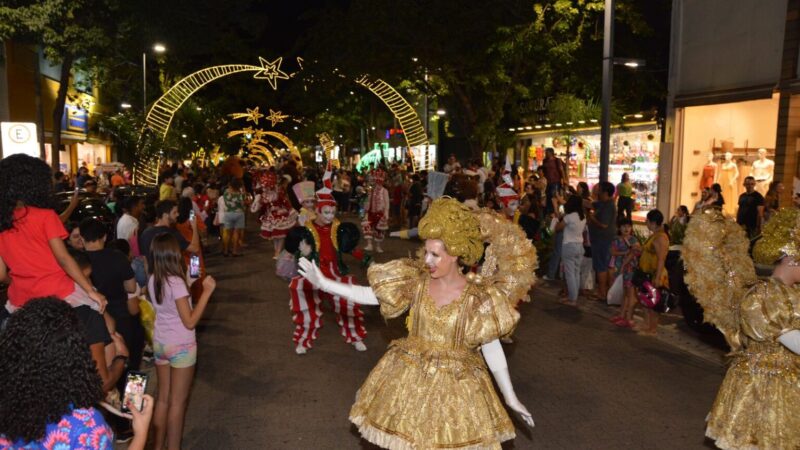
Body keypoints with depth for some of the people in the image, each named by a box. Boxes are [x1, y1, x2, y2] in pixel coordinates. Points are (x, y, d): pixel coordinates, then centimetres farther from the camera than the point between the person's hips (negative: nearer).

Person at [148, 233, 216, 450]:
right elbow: (190, 322, -20)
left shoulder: (152, 280, 0)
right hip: (181, 347, -7)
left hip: (159, 344, 7)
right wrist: (207, 291, -19)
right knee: (177, 402, 6)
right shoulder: (176, 282, -22)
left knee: (162, 398, 18)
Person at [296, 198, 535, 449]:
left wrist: (510, 398, -5)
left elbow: (492, 348, -10)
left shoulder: (476, 297, -17)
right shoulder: (417, 282, -8)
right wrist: (323, 283, -11)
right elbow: (369, 295, -6)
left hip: (455, 384, -3)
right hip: (409, 376, 3)